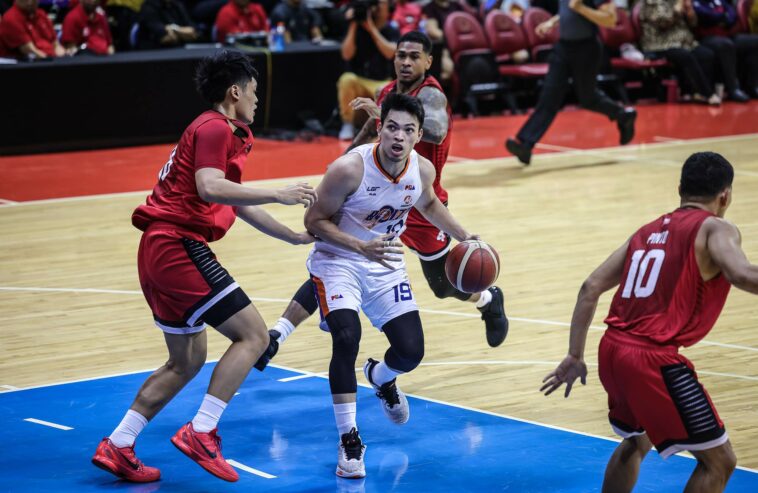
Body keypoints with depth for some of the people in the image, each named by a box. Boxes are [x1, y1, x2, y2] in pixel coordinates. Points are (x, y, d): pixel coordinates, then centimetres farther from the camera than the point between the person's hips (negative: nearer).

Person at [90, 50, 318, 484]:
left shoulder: (224, 132, 24)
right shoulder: (215, 128, -8)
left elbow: (238, 205, 32)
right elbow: (210, 188, -24)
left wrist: (295, 237, 32)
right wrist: (278, 195, -23)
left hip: (162, 250, 11)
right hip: (178, 246, -11)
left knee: (188, 361, 18)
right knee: (253, 335, -11)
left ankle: (117, 447, 16)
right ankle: (201, 433, -15)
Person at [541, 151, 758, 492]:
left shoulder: (648, 231, 19)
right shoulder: (715, 229, -2)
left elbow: (591, 288, 15)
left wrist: (575, 356, 18)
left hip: (612, 351, 8)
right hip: (653, 360, -8)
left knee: (636, 441, 33)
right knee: (718, 461, 2)